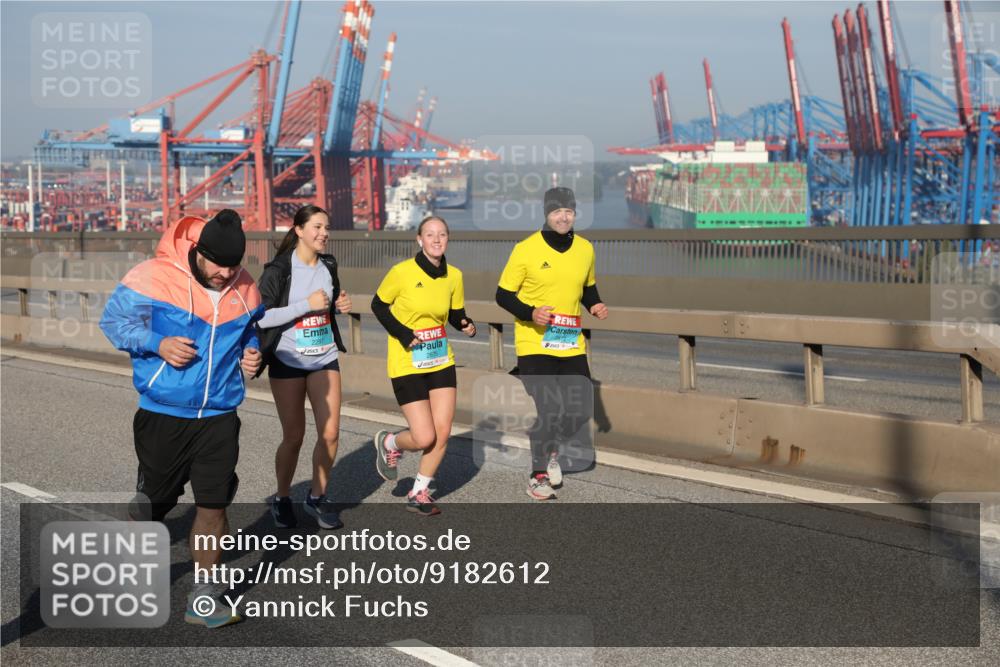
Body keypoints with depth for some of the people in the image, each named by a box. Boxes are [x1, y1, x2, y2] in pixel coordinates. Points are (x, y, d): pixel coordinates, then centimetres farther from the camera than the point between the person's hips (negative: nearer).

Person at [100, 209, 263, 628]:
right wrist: (157, 344, -22)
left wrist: (251, 353, -2)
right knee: (152, 503, 12)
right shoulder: (154, 278, -15)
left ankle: (202, 597, 11)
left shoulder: (244, 289, 1)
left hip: (219, 416, 3)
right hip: (163, 415, -3)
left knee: (214, 504, 0)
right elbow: (114, 320, -7)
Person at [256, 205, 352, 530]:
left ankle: (317, 497, 16)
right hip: (287, 361, -4)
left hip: (325, 359, 4)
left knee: (330, 433, -3)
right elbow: (261, 317, -18)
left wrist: (340, 305, -1)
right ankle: (281, 499, 24)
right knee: (294, 436, 3)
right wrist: (307, 305, -23)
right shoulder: (278, 270, -12)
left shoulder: (328, 265, 5)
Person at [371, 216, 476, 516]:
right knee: (425, 438, -8)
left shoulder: (454, 276, 0)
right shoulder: (402, 272, -14)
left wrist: (466, 325, -11)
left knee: (442, 433, 0)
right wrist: (402, 334, -15)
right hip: (407, 365, -5)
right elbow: (378, 305, -2)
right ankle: (389, 443, 27)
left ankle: (419, 493, 22)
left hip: (441, 362, 5)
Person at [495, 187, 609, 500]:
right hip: (534, 345, -5)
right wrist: (531, 313, -21)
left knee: (583, 410, 4)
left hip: (572, 345, 5)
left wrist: (595, 305, 1)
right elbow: (503, 295, -5)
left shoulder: (586, 249, 6)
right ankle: (538, 475, 13)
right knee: (544, 411, -6)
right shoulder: (526, 249, -9)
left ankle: (552, 449, 32)